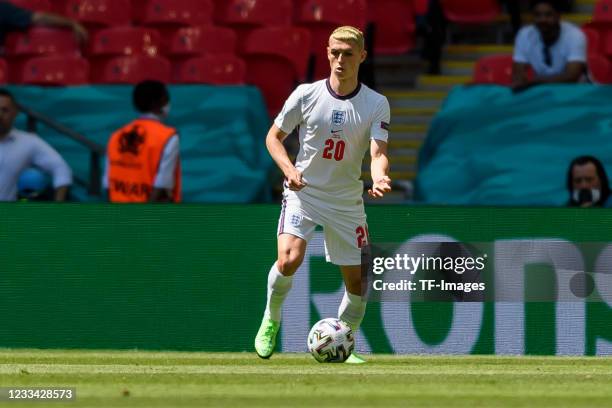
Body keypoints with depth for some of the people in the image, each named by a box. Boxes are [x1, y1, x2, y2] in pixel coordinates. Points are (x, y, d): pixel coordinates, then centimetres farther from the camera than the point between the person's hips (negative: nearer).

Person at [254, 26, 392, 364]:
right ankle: (271, 319, 2)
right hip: (303, 192, -2)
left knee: (358, 282, 1)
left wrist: (379, 178, -37)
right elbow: (274, 136, 5)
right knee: (289, 260, -25)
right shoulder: (306, 95, -5)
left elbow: (378, 153, -14)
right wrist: (289, 169, -14)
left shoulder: (377, 104, -4)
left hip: (347, 201, 2)